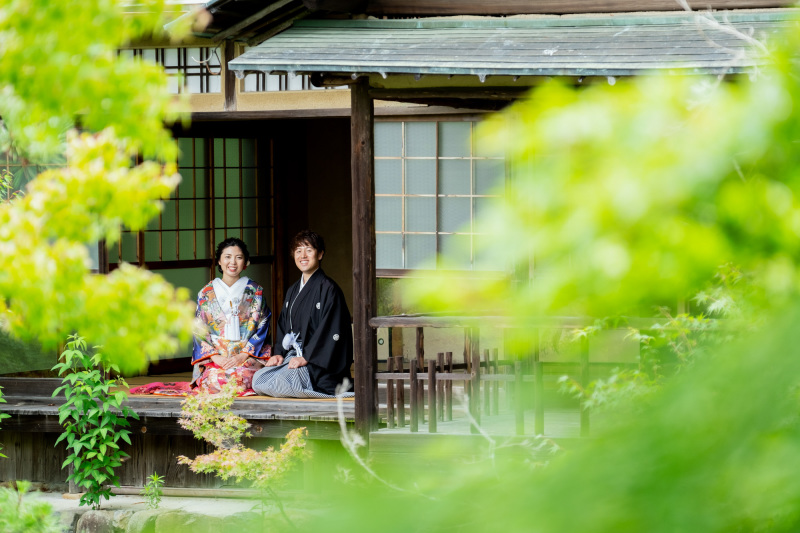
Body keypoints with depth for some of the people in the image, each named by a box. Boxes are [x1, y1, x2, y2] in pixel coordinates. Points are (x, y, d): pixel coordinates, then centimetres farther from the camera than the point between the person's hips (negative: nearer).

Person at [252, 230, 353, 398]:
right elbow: (283, 326, 20)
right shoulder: (293, 291, 18)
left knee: (278, 384, -29)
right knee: (258, 379, -15)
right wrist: (279, 353, 2)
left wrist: (306, 358, -19)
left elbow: (331, 332, -15)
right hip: (294, 356, 7)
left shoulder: (328, 289, -8)